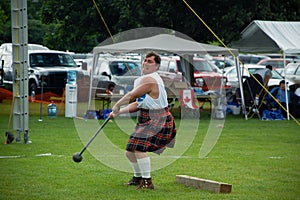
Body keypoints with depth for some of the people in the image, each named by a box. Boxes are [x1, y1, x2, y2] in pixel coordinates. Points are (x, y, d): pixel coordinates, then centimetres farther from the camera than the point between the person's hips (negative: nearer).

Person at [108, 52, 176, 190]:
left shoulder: (149, 80, -18)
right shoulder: (144, 79, 16)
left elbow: (131, 96, -16)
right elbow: (138, 104, 20)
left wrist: (117, 105, -1)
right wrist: (119, 112, 14)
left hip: (158, 121, -10)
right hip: (146, 120, 10)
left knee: (139, 147, -25)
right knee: (130, 152, 14)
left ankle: (147, 182, -18)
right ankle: (138, 177, 36)